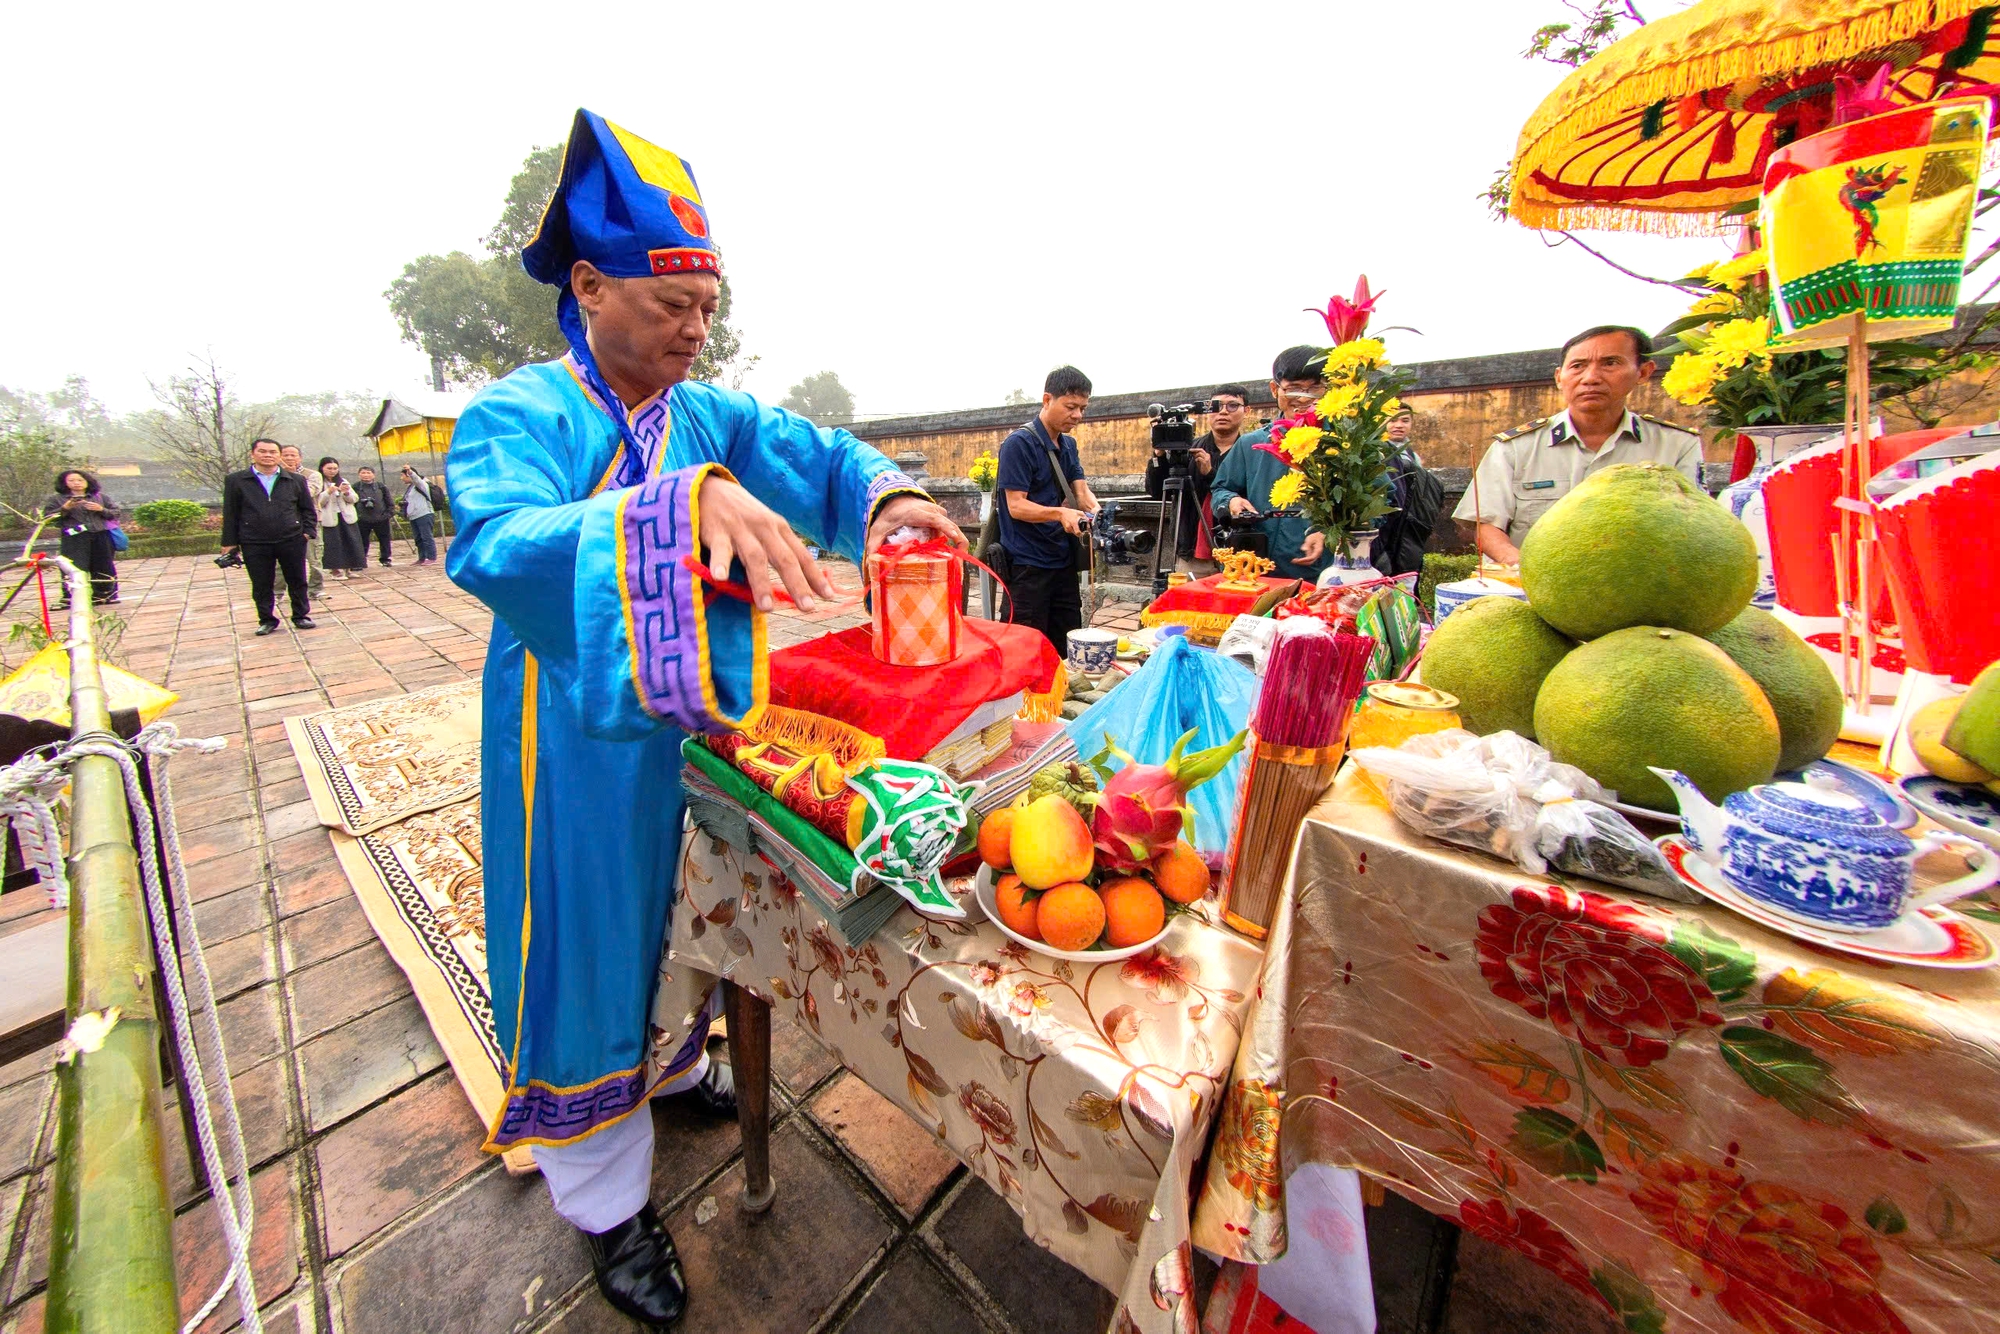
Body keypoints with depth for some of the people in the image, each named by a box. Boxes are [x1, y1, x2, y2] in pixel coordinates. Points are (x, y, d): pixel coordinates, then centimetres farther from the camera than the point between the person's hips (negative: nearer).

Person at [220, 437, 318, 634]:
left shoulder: (296, 480, 7)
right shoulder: (235, 481, 5)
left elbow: (308, 509, 10)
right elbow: (230, 514, 6)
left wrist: (308, 531, -2)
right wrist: (230, 542, 3)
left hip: (292, 541, 0)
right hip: (254, 544, 0)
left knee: (297, 581, 7)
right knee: (261, 586, 6)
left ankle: (301, 616, 19)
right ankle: (266, 620, 16)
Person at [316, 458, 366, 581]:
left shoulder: (343, 481, 12)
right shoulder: (319, 483, -2)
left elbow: (354, 499, 8)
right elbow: (318, 502, -10)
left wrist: (347, 493, -12)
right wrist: (328, 492, -25)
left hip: (346, 517, 4)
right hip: (329, 519, -4)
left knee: (350, 543, 4)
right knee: (333, 544, -2)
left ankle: (347, 570, 14)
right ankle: (336, 571, 6)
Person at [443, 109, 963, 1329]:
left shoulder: (713, 416, 4)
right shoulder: (516, 416, -12)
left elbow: (817, 458, -6)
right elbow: (502, 547, -30)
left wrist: (884, 494, -28)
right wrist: (683, 502, -45)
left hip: (692, 728, 5)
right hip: (578, 748, -4)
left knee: (678, 917, 23)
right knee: (590, 946, 10)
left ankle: (671, 1066, 52)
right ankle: (609, 1203, 33)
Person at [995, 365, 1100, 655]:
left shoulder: (1069, 444, 13)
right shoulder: (1019, 443, -11)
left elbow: (1081, 489, 5)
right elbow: (1016, 506, -17)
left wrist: (1095, 509, -18)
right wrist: (1059, 513, -33)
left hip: (1064, 561, 8)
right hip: (1028, 565, -7)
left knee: (1068, 649, 13)